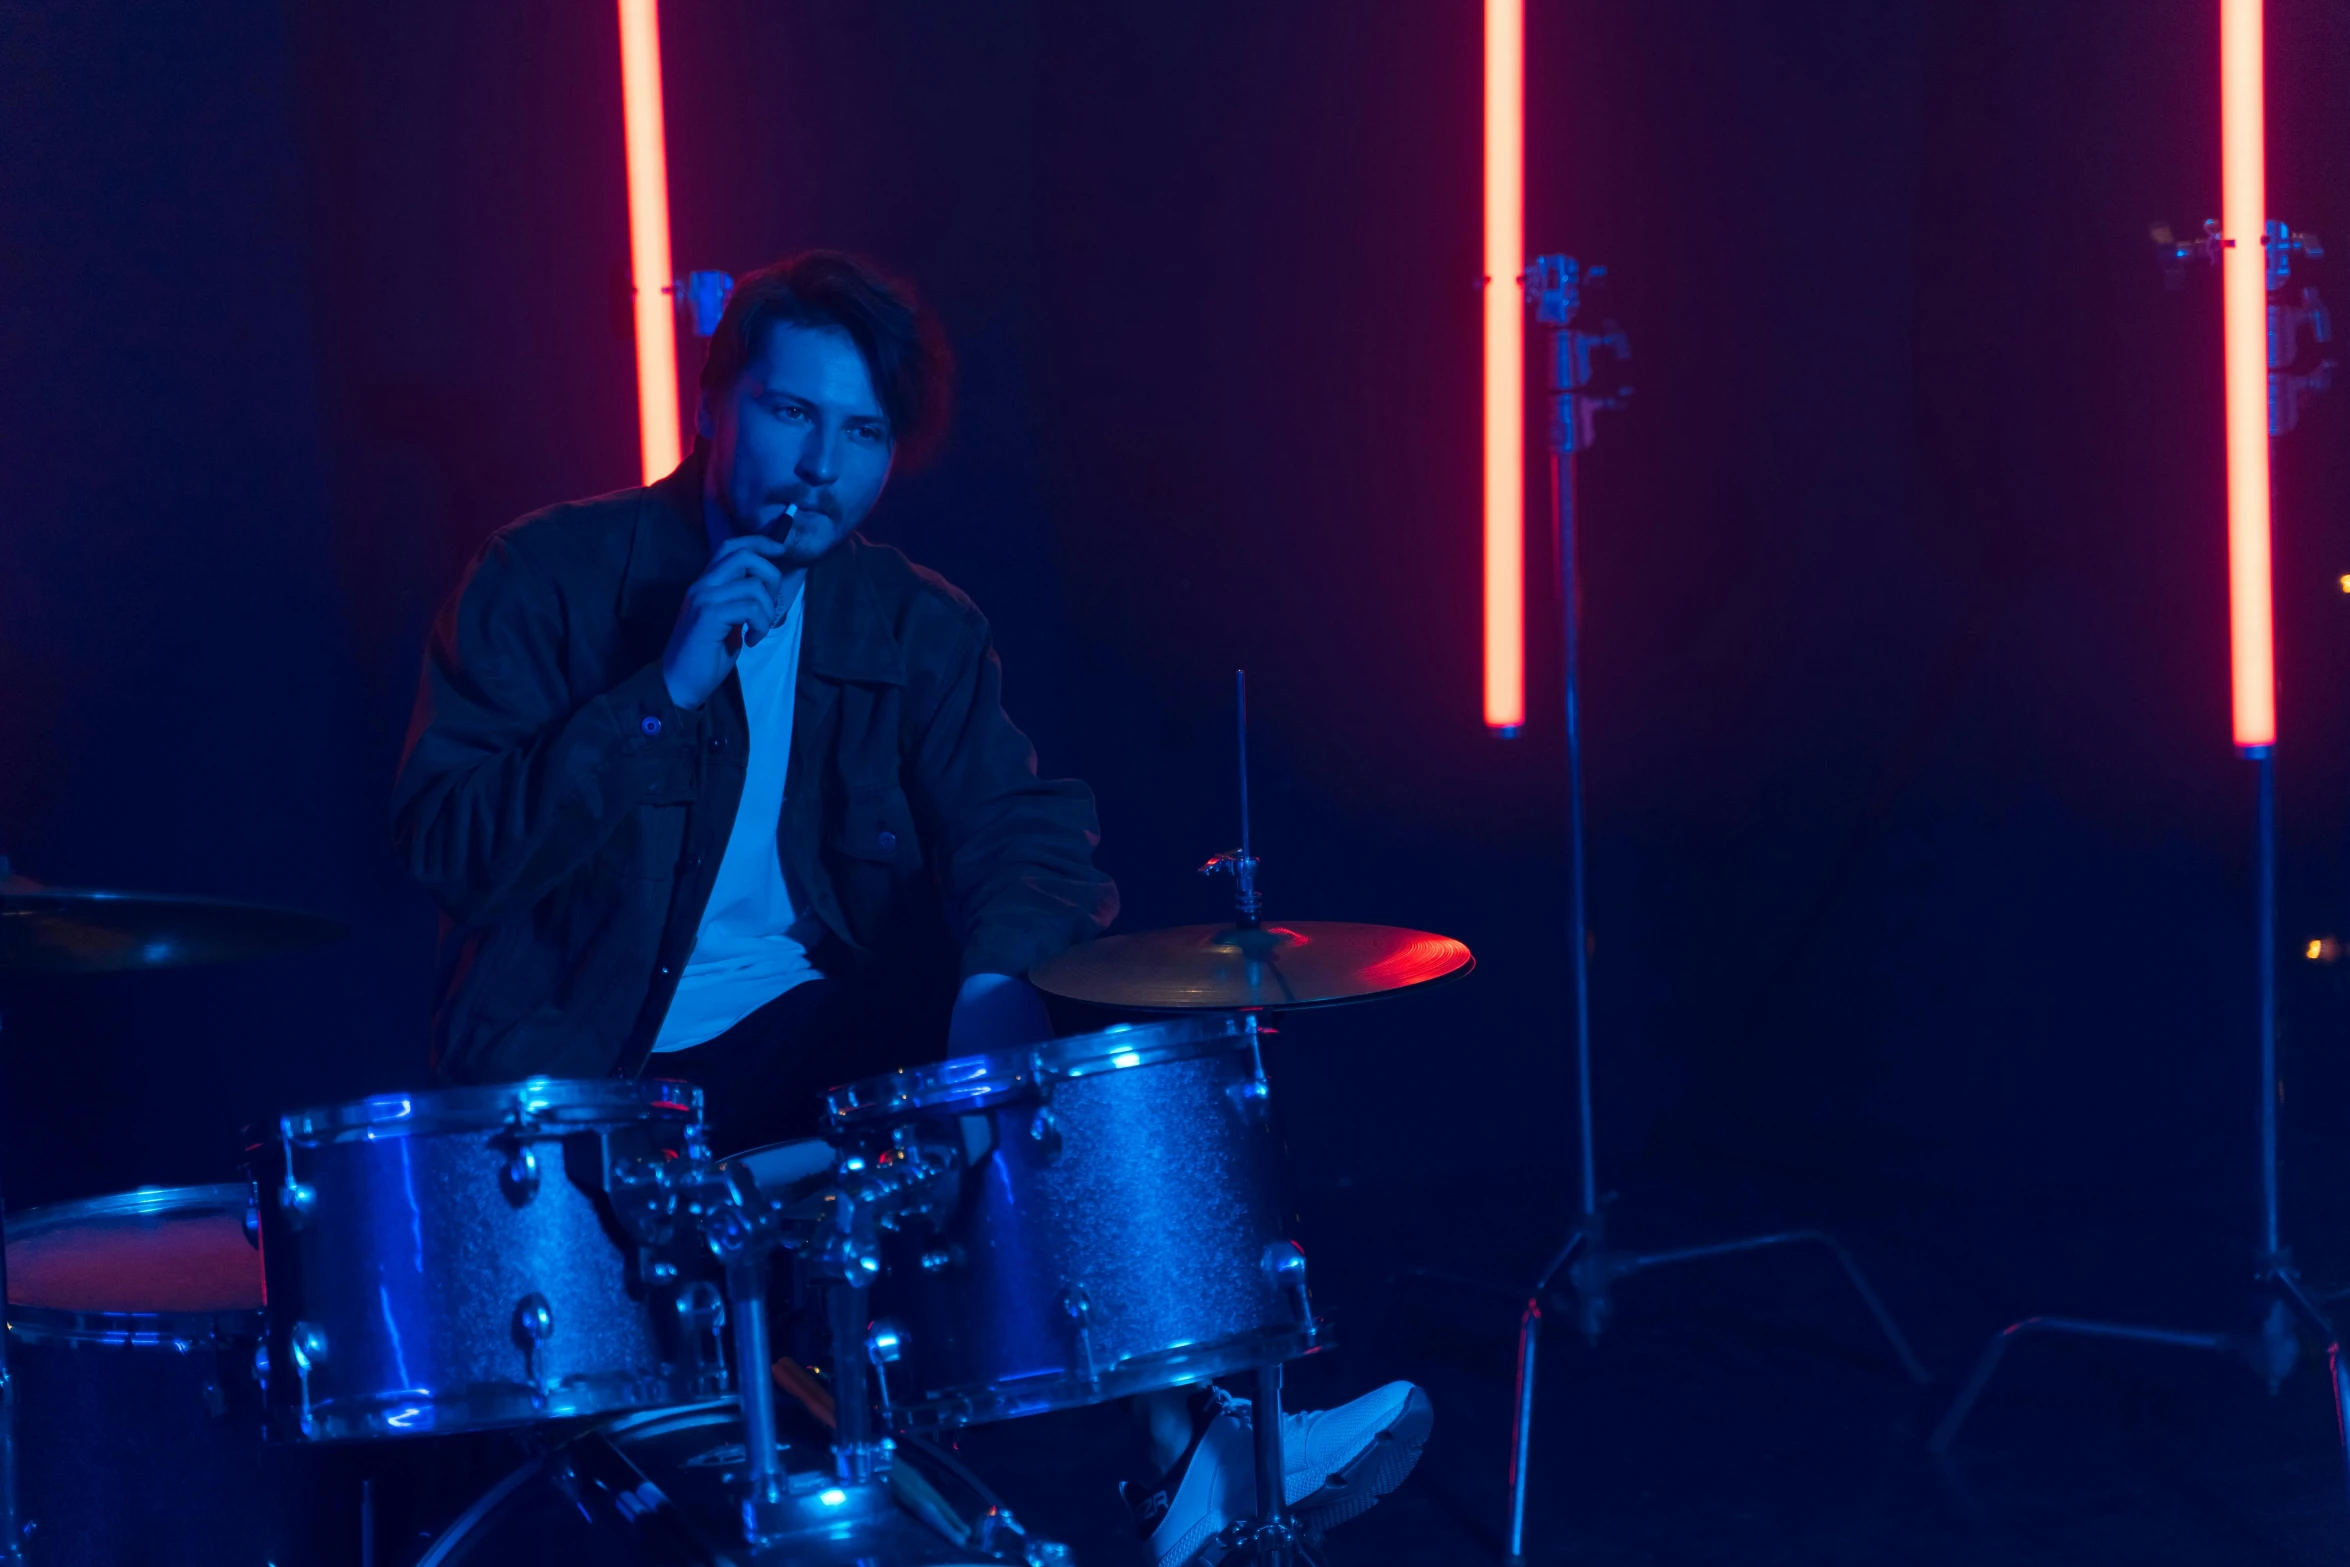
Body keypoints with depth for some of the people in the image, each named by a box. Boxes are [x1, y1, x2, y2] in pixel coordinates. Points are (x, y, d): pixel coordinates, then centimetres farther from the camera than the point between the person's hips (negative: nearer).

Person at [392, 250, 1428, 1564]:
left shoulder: (919, 628, 6)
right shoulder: (551, 577, -6)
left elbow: (1018, 822, -9)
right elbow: (449, 843, -15)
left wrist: (999, 976, -32)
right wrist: (665, 693, -25)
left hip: (808, 1031, 4)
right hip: (586, 1065, -3)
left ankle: (1187, 1436, -28)